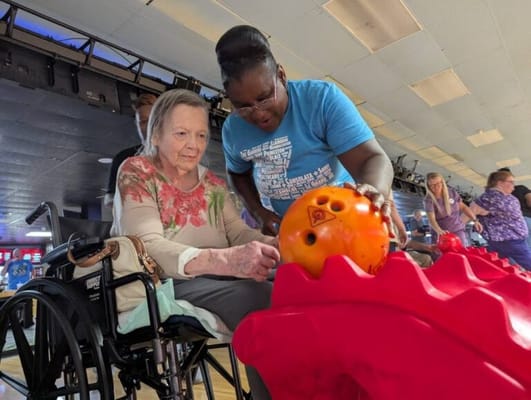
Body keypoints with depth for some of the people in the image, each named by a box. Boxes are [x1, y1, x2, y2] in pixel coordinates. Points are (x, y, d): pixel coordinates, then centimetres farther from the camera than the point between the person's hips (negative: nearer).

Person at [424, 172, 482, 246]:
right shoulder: (429, 200, -13)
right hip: (441, 234, -3)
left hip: (458, 230, 3)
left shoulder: (452, 192, -2)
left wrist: (475, 220, 6)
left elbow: (463, 207, 13)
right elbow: (431, 219, -25)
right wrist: (439, 231, -44)